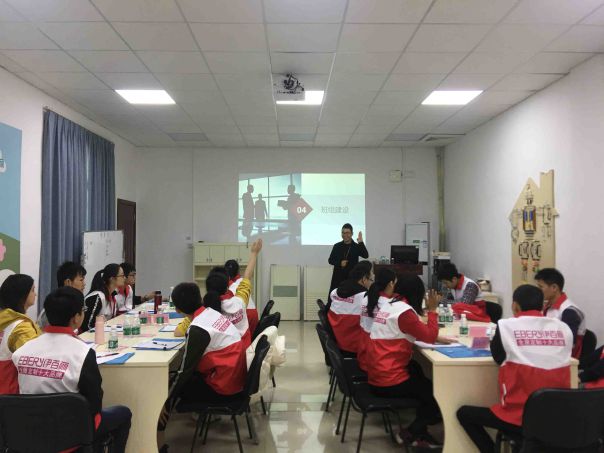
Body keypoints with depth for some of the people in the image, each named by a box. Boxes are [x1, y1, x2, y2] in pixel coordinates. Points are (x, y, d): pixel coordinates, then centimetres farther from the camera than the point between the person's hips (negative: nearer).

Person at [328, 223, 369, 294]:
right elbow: (330, 260, 10)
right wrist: (340, 263, -9)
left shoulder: (356, 246, 1)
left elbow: (366, 255, -14)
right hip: (338, 278, 2)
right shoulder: (337, 246, 7)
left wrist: (361, 243, -26)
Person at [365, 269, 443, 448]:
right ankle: (411, 433, 15)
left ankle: (419, 433, 26)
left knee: (424, 382, 25)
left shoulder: (382, 305, 8)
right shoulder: (403, 311, -18)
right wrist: (432, 310, -4)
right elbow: (430, 336, -15)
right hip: (390, 382, -8)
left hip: (375, 376, 8)